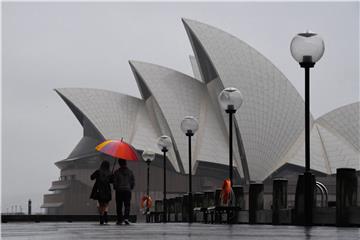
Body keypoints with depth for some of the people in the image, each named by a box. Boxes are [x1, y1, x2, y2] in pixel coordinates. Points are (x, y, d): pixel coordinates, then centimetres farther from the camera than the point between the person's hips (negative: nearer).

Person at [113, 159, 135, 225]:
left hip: (119, 190, -1)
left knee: (119, 206, 5)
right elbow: (133, 182, 6)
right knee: (127, 205, 2)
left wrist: (115, 188, 14)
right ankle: (126, 217, -17)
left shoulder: (117, 172, -4)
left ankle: (120, 220, 5)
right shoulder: (130, 172, 4)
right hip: (127, 191, 1)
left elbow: (115, 182, -3)